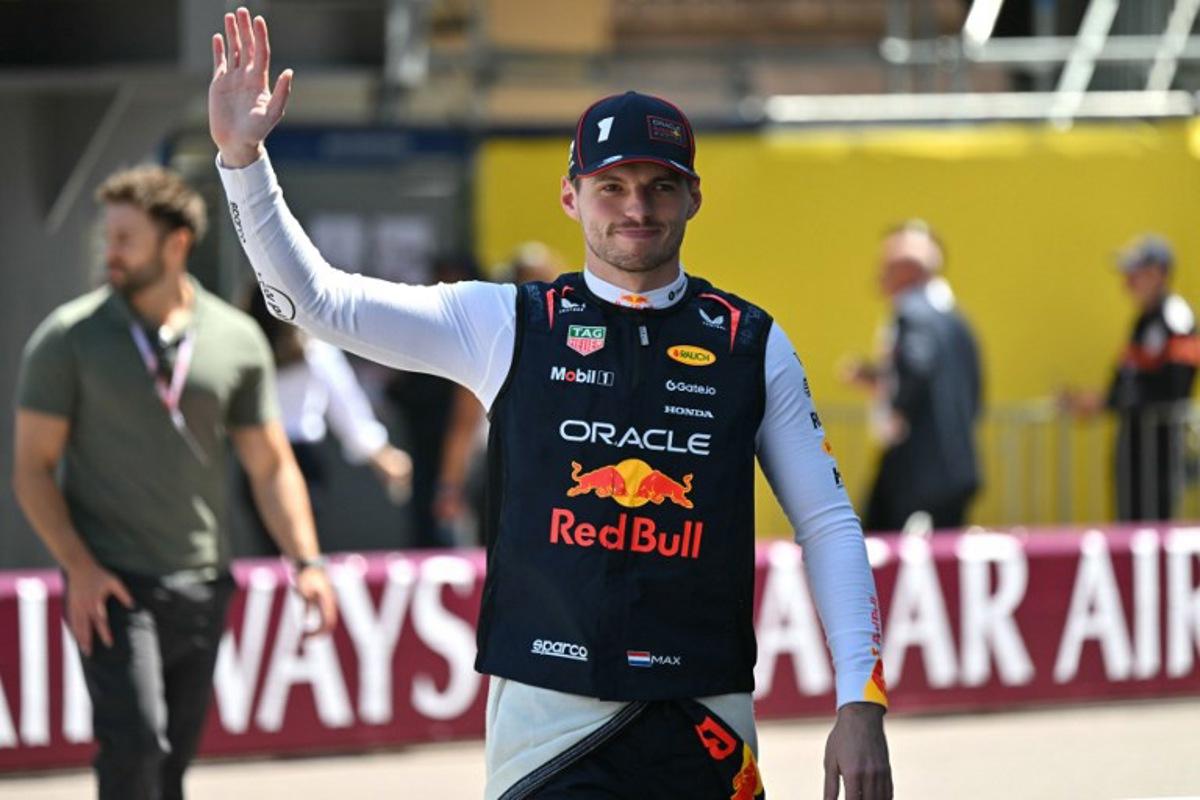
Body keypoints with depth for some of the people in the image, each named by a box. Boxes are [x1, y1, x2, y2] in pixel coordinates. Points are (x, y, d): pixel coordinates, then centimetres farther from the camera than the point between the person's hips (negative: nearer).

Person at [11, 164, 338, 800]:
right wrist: (79, 567, -14)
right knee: (135, 742, -19)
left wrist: (306, 563, -2)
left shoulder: (237, 339, 6)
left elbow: (270, 466, 11)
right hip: (111, 585, -3)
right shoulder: (67, 338, -1)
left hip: (201, 583, 3)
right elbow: (33, 468, -1)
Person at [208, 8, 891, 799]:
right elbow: (315, 297, 0)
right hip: (547, 723, -1)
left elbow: (829, 523, 9)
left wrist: (862, 704, 0)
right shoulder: (506, 325, 7)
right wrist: (242, 157, -14)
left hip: (704, 731, 1)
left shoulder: (751, 344, 9)